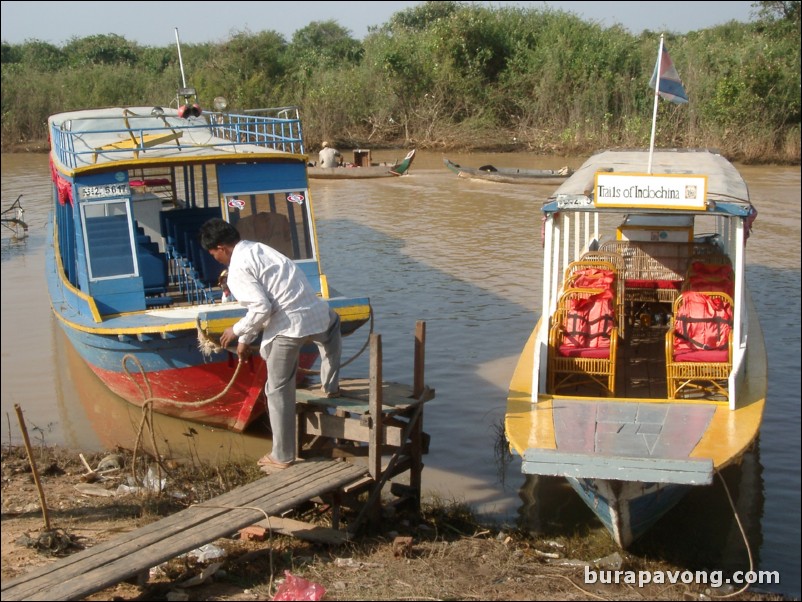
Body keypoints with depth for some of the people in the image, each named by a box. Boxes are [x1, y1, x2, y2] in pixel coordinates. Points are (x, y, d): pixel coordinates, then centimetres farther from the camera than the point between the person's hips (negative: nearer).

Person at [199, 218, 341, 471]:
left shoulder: (237, 269, -7)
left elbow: (261, 308, -15)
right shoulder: (256, 249, 21)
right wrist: (246, 339, 31)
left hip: (288, 327, -7)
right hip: (316, 314, 8)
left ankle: (282, 457, 16)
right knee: (332, 321, 44)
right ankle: (331, 386, 44)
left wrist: (237, 331, 2)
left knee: (279, 391, 9)